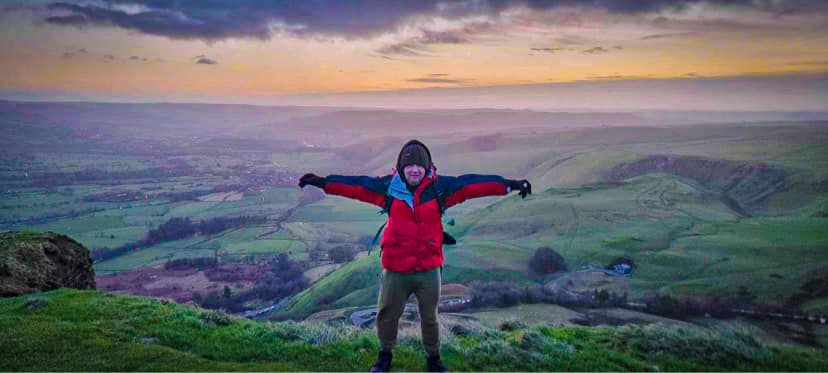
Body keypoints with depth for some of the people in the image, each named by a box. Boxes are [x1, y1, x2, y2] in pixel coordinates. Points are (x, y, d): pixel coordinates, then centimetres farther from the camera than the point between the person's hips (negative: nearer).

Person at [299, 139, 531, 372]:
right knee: (386, 316, 16)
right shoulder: (388, 187, -5)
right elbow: (357, 185, -7)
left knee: (430, 318, 17)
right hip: (395, 270, 1)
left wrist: (509, 185, -17)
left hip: (429, 270, 0)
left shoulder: (440, 187, -7)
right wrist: (323, 182, -12)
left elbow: (472, 184, -12)